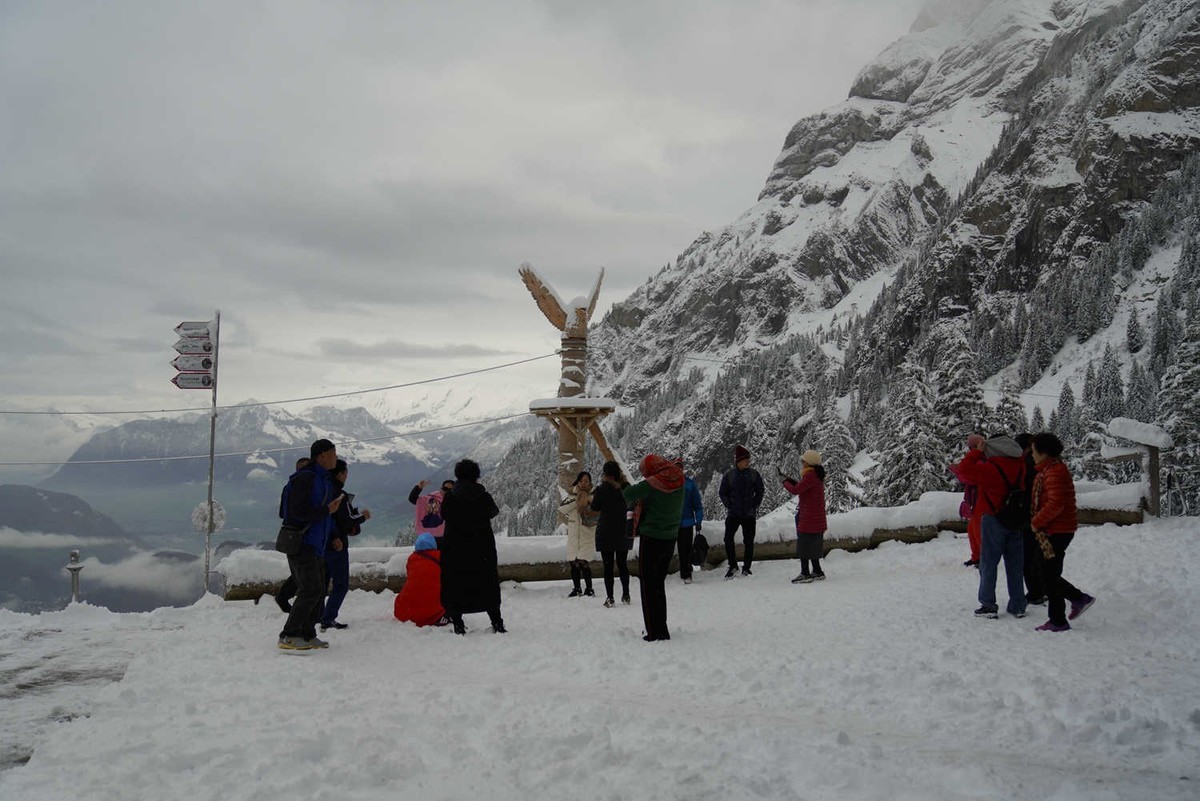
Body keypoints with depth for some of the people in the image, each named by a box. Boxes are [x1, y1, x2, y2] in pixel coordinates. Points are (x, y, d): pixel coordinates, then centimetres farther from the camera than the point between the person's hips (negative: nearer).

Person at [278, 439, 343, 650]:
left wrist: (333, 535, 13)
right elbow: (298, 512, -22)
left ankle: (307, 635, 17)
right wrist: (326, 510, -16)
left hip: (316, 546, 10)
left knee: (318, 591, 10)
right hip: (300, 544, -10)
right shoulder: (304, 478, -15)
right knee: (311, 590, -15)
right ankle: (289, 636, -9)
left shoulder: (325, 479, 16)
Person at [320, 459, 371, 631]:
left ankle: (318, 616, 17)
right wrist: (363, 516, 0)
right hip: (337, 546, -8)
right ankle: (327, 620, -5)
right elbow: (347, 520, -17)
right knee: (341, 585, 0)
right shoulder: (340, 494, -15)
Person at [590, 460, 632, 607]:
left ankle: (610, 598, -2)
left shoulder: (602, 489, -13)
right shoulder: (626, 487, -1)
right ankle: (626, 595, 21)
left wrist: (593, 498, 16)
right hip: (624, 531, 4)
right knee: (622, 564, 15)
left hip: (606, 532, -4)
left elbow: (595, 507, -2)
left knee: (608, 566, 1)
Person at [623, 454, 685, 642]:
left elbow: (626, 494, -18)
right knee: (659, 584, 19)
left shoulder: (652, 484, -19)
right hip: (671, 539, 7)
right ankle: (661, 629, 24)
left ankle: (656, 633, -1)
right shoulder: (679, 481, 0)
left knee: (648, 586, 1)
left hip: (651, 538, -7)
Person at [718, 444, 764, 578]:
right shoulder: (728, 476, 0)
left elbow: (759, 492, 8)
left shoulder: (754, 474, 2)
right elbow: (723, 493, 7)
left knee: (749, 541, 3)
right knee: (728, 538, -11)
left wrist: (754, 506, -2)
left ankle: (746, 568, 16)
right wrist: (729, 506, -4)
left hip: (749, 514, 1)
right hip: (733, 514, 0)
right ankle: (732, 566, 2)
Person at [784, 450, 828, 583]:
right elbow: (801, 487, 18)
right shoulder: (816, 475, 13)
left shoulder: (810, 476, -19)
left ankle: (805, 574, -2)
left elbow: (795, 490, -22)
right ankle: (817, 572, 22)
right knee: (813, 546, 17)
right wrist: (788, 479, 11)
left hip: (809, 517, -10)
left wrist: (785, 482, -4)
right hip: (817, 518, 10)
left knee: (804, 545, -4)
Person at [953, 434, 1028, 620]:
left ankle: (988, 605, 4)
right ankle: (1017, 605, 17)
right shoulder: (1018, 464, 0)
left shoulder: (991, 468, -22)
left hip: (994, 519, -6)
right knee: (1015, 563, 12)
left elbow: (964, 470, -22)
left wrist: (977, 451, -13)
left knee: (988, 563, 3)